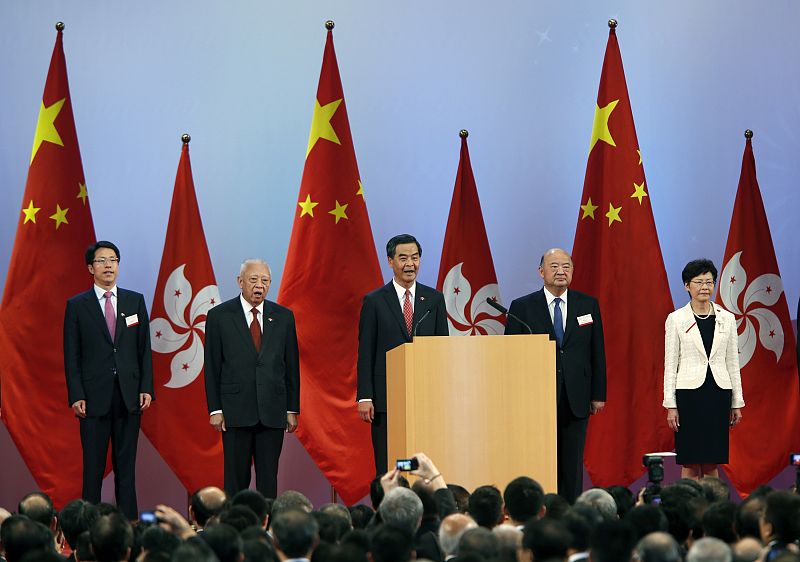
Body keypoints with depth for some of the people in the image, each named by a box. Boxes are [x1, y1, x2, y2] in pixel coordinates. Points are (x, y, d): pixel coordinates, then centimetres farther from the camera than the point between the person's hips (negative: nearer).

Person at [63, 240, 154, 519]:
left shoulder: (135, 301, 10)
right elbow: (71, 355, 1)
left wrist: (146, 388, 0)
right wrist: (76, 396, -8)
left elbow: (144, 348, 9)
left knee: (126, 463, 5)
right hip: (94, 396, -2)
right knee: (93, 465, 0)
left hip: (129, 395, 2)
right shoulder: (77, 305, 3)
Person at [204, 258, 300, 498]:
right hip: (236, 412, -2)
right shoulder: (219, 316, 2)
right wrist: (215, 409, -4)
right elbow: (212, 367, 1)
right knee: (236, 478, 0)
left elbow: (291, 365, 10)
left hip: (273, 412, 2)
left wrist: (292, 409, 6)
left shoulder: (283, 316, 8)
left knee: (268, 478, 3)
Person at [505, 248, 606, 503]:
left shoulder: (588, 305, 8)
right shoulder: (521, 307, 1)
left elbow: (597, 353, 9)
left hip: (576, 399, 2)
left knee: (573, 464, 4)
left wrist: (598, 394, 4)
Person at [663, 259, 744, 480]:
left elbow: (732, 362, 10)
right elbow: (670, 364, 0)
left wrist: (737, 403, 7)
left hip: (718, 394, 3)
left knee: (712, 464, 5)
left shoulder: (727, 319, 8)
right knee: (690, 464, -1)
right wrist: (670, 405, -6)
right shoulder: (676, 319, 0)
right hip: (689, 393, -3)